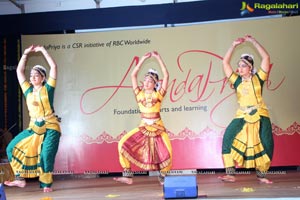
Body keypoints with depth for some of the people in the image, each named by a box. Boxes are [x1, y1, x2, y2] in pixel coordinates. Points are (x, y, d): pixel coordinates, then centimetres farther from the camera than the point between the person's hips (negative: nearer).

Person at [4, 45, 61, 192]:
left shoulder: (48, 89, -2)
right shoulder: (28, 90, 10)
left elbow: (53, 66, -8)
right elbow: (19, 71, 15)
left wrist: (42, 50, -3)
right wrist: (26, 53, 12)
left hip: (50, 127, -5)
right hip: (34, 127, 5)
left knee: (46, 154, -14)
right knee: (13, 147, 2)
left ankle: (46, 184, 1)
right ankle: (20, 179, 8)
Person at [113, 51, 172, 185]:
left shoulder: (158, 95, -1)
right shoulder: (139, 94, 5)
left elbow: (166, 75, -8)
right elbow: (133, 75, 2)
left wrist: (158, 58, -5)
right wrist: (143, 59, 2)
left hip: (158, 128, -2)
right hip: (143, 127, 2)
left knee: (167, 154, -15)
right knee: (123, 143, -13)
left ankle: (162, 177, 14)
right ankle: (128, 177, -7)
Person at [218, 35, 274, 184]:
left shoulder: (258, 78, 2)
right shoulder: (237, 81, 7)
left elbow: (266, 57, -5)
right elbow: (225, 62, 5)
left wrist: (252, 41, -3)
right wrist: (234, 45, 2)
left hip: (260, 116, -1)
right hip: (242, 116, 1)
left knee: (266, 144, -2)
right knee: (229, 137, -14)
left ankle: (261, 175, 14)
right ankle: (230, 174, -14)